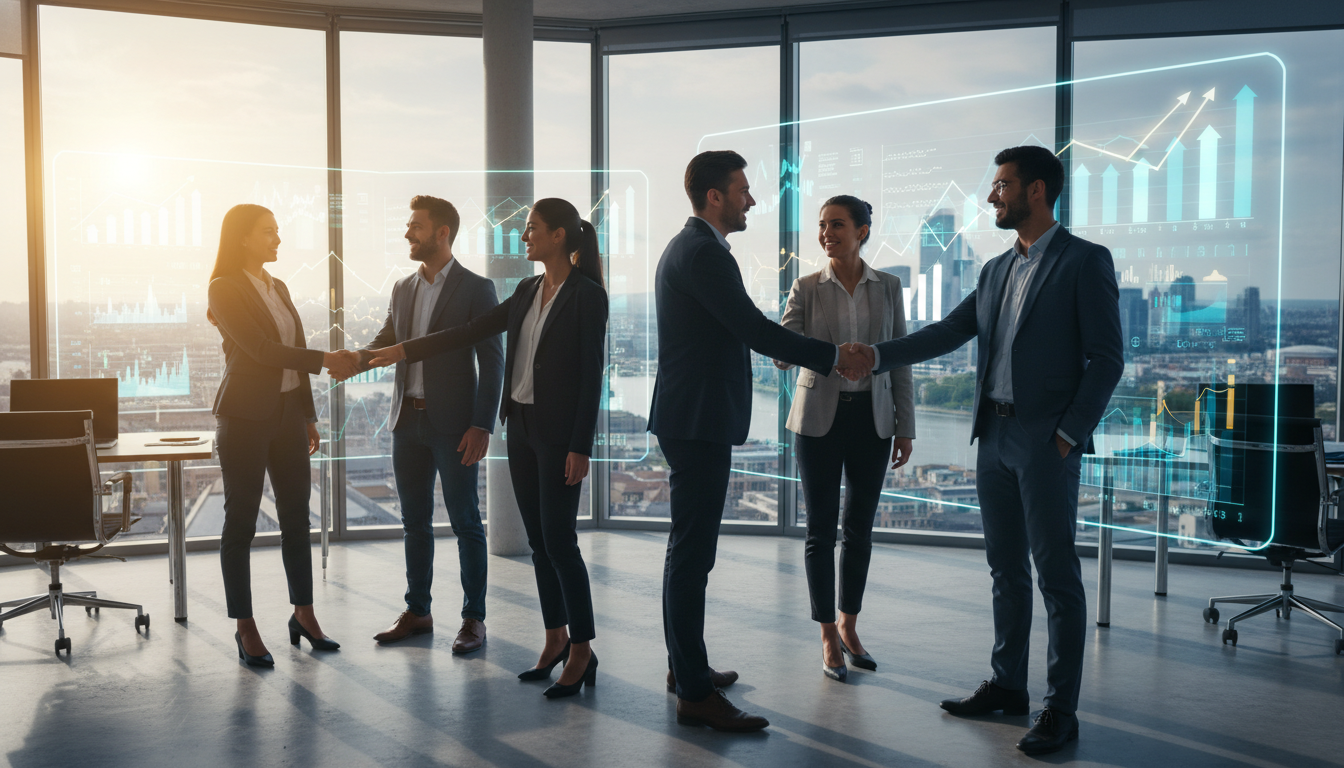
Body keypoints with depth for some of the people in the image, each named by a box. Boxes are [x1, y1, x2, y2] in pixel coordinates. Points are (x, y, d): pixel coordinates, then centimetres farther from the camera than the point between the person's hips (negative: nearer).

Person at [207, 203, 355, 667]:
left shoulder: (279, 289, 15)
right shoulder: (224, 289, -8)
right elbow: (261, 349, -18)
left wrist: (309, 415, 14)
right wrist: (326, 361, -18)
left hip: (287, 413, 7)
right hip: (244, 415, -7)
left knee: (297, 516, 10)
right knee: (241, 520, 1)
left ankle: (304, 614, 20)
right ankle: (245, 628, 9)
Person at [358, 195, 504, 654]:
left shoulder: (476, 289, -7)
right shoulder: (403, 288, 12)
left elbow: (492, 362, -9)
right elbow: (386, 341, 15)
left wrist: (482, 426, -16)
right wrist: (357, 358, -9)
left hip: (453, 423, -6)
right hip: (408, 420, 6)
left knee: (466, 522, 2)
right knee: (414, 522, 13)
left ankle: (474, 618, 12)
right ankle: (417, 612, 25)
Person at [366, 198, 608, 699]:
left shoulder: (587, 295, -10)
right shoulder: (527, 291, 12)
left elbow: (591, 375, -13)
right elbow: (470, 333, 12)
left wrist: (581, 447, -17)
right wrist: (401, 351, 8)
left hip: (560, 433, -8)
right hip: (521, 426, 8)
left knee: (559, 539, -6)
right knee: (538, 540, 11)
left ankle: (582, 652, 6)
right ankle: (555, 639, 21)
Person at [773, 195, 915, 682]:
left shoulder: (888, 287, 4)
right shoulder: (806, 288, 0)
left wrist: (905, 426, 3)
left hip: (871, 419, 2)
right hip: (820, 417, -1)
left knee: (860, 528, 10)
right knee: (821, 529, 2)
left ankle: (849, 627, 26)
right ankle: (829, 637, 14)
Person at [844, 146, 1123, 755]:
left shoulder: (1085, 261, -6)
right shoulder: (997, 270, 14)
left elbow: (1106, 358, -9)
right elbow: (945, 334, 14)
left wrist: (1069, 434, -14)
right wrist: (873, 355, 7)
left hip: (1047, 443, -7)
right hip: (994, 438, 7)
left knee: (1056, 576, -1)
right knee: (1005, 569, 14)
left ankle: (1061, 708, 7)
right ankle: (1007, 685, 26)